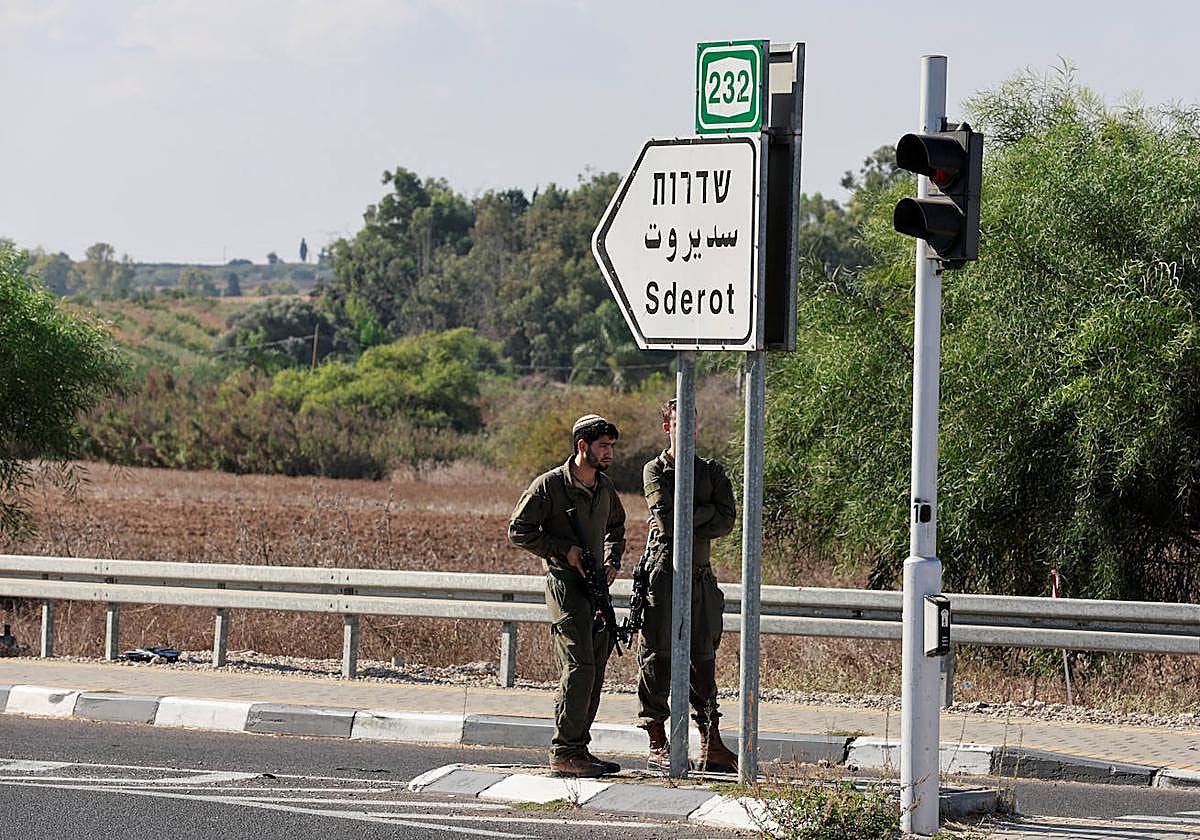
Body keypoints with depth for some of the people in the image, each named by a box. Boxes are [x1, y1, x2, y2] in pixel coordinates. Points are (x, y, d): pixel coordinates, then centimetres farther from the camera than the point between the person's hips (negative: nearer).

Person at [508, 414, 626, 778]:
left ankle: (578, 748, 12)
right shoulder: (549, 485, -8)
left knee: (594, 670, 6)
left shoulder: (605, 487, 13)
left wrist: (612, 561, 13)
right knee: (579, 665, -15)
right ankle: (565, 752, -12)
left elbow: (615, 526, 31)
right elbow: (518, 530, -7)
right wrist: (565, 549, -13)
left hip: (596, 584, 7)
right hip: (565, 581, -7)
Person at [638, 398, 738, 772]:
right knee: (658, 658, -3)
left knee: (704, 657, 5)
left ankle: (711, 745, 6)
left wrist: (685, 524, -10)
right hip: (664, 572, -4)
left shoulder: (712, 471, 12)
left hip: (701, 574, 4)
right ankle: (657, 745, 2)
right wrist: (705, 511, -5)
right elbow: (666, 519, -13)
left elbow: (726, 520, -1)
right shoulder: (655, 470, 2)